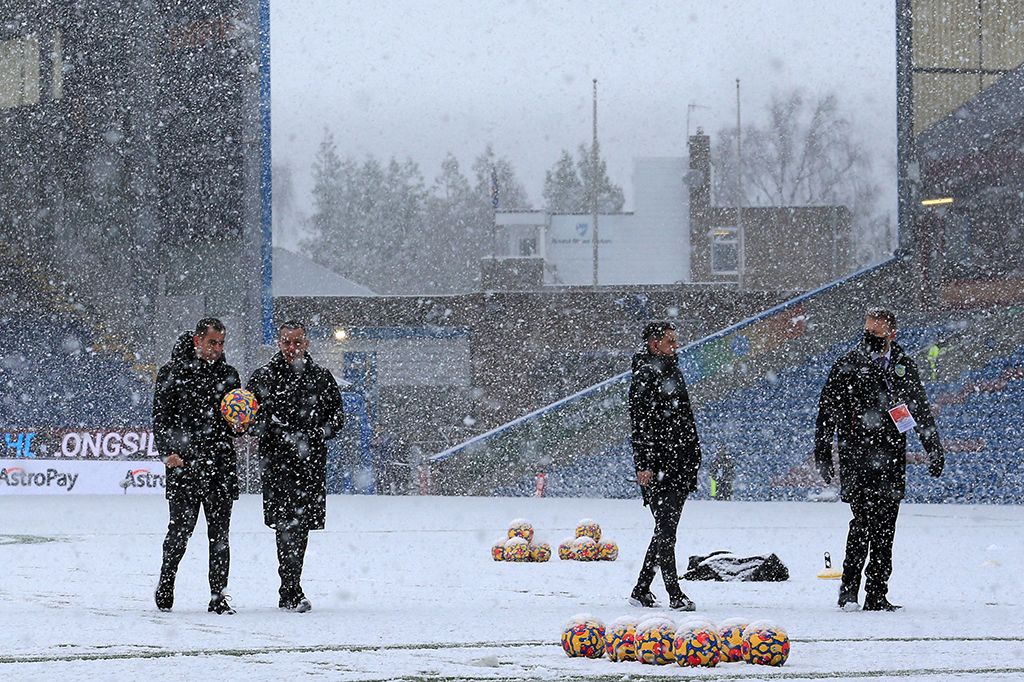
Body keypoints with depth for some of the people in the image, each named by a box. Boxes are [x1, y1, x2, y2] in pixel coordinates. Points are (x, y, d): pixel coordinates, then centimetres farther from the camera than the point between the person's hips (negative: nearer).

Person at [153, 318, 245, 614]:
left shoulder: (228, 374, 14)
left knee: (220, 534, 1)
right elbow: (161, 417, -1)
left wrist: (239, 427, 0)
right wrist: (167, 452, -14)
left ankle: (218, 596, 4)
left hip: (222, 465, 3)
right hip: (184, 464, -3)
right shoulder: (173, 373, 1)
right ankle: (166, 582, 20)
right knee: (180, 529, -3)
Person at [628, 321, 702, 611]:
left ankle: (641, 591, 15)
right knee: (666, 528, -9)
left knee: (666, 529, 9)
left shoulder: (672, 372, 18)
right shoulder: (645, 376, -9)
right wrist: (645, 464, -20)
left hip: (679, 464, 9)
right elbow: (641, 424, -15)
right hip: (657, 465, -9)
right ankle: (675, 595, -11)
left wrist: (692, 455, 24)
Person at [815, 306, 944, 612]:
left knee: (885, 529, 3)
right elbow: (826, 411, 4)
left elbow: (922, 411, 20)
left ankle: (877, 594, 8)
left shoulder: (904, 367, 11)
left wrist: (934, 448, 17)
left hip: (892, 457, 4)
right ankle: (848, 589, -8)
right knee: (863, 520, -16)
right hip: (857, 456, -4)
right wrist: (822, 454, 0)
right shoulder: (847, 366, 1)